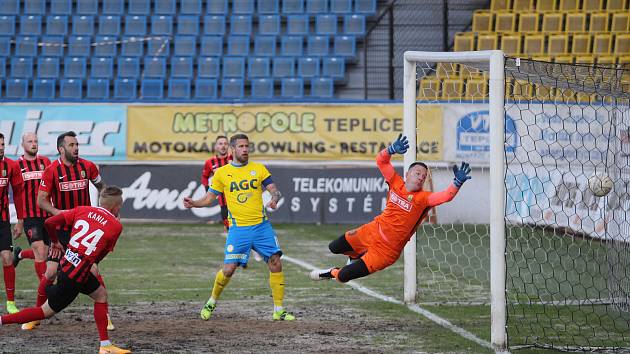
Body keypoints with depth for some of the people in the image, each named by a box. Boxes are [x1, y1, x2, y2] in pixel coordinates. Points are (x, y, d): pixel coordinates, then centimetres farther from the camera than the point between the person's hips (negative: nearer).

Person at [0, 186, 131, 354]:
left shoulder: (82, 210, 6)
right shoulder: (116, 226, -6)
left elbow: (50, 223, 0)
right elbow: (99, 256, 2)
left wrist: (55, 242, 18)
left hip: (66, 263, 7)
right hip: (76, 275, -7)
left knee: (101, 294, 23)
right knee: (47, 311, 5)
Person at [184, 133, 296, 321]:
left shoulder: (258, 169, 6)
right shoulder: (222, 173, 5)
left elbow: (274, 190, 2)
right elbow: (209, 198, 9)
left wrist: (274, 198, -21)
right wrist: (194, 203, -10)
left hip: (262, 226, 2)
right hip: (238, 229, -2)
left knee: (276, 264, -5)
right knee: (229, 269, -9)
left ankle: (278, 311, 5)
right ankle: (212, 302, 18)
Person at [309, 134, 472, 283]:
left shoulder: (423, 198, -16)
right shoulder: (396, 183, -5)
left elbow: (446, 196, -31)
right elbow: (381, 160, -6)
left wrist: (458, 182, -46)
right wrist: (393, 149, -24)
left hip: (387, 250, -5)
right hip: (372, 231, 5)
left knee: (343, 276, -8)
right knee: (334, 247, 20)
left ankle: (334, 273, 29)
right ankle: (358, 255, 49)